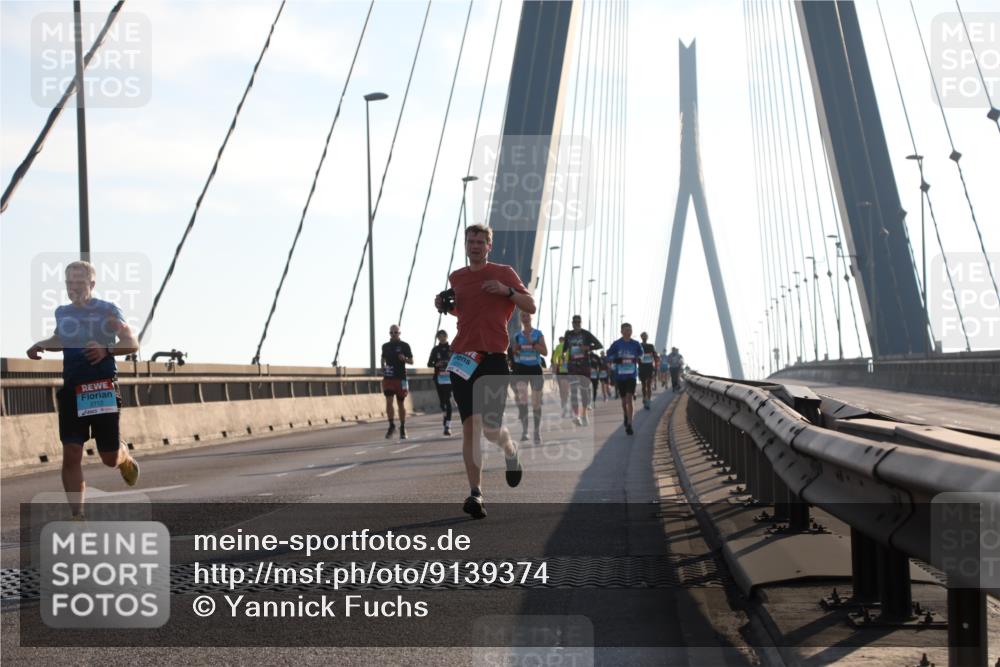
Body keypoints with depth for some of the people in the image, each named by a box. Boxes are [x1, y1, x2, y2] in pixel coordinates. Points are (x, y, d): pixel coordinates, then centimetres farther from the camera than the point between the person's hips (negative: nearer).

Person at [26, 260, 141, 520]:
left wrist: (106, 349, -29)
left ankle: (126, 458, 42)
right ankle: (77, 516, -3)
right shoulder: (62, 312, 11)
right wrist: (41, 345, 11)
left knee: (110, 458, 4)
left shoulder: (107, 310, -4)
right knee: (71, 455, -7)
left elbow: (132, 343, -11)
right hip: (72, 390, 4)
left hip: (104, 389, -3)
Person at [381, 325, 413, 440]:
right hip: (388, 378, 2)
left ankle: (402, 428, 17)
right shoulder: (385, 346, 10)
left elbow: (411, 361, 2)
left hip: (401, 378, -2)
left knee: (401, 404, 5)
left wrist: (404, 359, -19)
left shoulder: (404, 346, 1)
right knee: (389, 401, -12)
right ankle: (391, 426, -1)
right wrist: (383, 368, 5)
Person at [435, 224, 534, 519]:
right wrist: (445, 306, 9)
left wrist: (507, 290, -12)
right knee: (470, 426, -7)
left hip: (494, 358, -3)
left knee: (491, 429, -7)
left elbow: (530, 307, 5)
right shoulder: (456, 277, 15)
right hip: (463, 359, 3)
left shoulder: (504, 273, 4)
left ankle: (512, 452, 30)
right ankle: (475, 494, -7)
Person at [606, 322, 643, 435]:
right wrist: (617, 360, -10)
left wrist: (637, 359, 2)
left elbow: (640, 354, 19)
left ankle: (629, 424, -16)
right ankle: (626, 416, 42)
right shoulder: (616, 344, -1)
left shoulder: (635, 344, 2)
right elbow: (609, 357, 4)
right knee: (623, 399, 14)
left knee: (629, 399, -13)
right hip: (620, 375, 1)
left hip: (631, 375, -1)